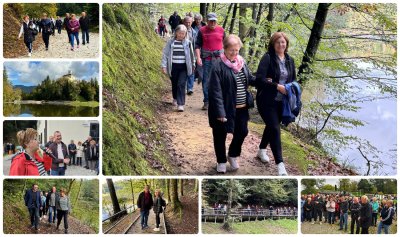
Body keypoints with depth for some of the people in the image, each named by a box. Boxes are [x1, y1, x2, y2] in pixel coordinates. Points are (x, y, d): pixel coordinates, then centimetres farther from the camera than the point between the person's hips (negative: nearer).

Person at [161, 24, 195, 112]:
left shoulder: (187, 43, 1)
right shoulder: (171, 42, 0)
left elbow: (191, 55, 12)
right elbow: (165, 54, 2)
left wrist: (193, 66, 19)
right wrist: (164, 65, -4)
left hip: (184, 67, -1)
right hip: (173, 67, 1)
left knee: (181, 84, -11)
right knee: (174, 84, 15)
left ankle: (181, 104, -12)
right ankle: (175, 99, 41)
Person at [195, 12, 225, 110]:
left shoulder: (221, 30, 6)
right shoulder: (202, 31, 0)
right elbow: (197, 45, 0)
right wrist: (198, 57, -11)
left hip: (219, 58, 1)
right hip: (206, 59, -1)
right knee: (206, 80, 3)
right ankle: (206, 101, 12)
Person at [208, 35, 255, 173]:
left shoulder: (241, 62, 4)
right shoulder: (218, 66, -17)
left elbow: (249, 79, 18)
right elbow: (216, 91, -21)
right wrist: (220, 112, -26)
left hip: (241, 108, 6)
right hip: (226, 108, -6)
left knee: (242, 132, 14)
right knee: (220, 135, 10)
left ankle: (233, 155, 39)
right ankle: (221, 161, 30)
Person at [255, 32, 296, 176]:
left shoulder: (290, 60, 8)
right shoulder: (267, 58, -12)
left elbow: (293, 79, 18)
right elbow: (260, 79, -20)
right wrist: (277, 86, -24)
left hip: (282, 101, 6)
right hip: (267, 100, -6)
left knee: (271, 126, 20)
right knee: (275, 129, -12)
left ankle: (262, 150, 44)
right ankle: (280, 164, -13)